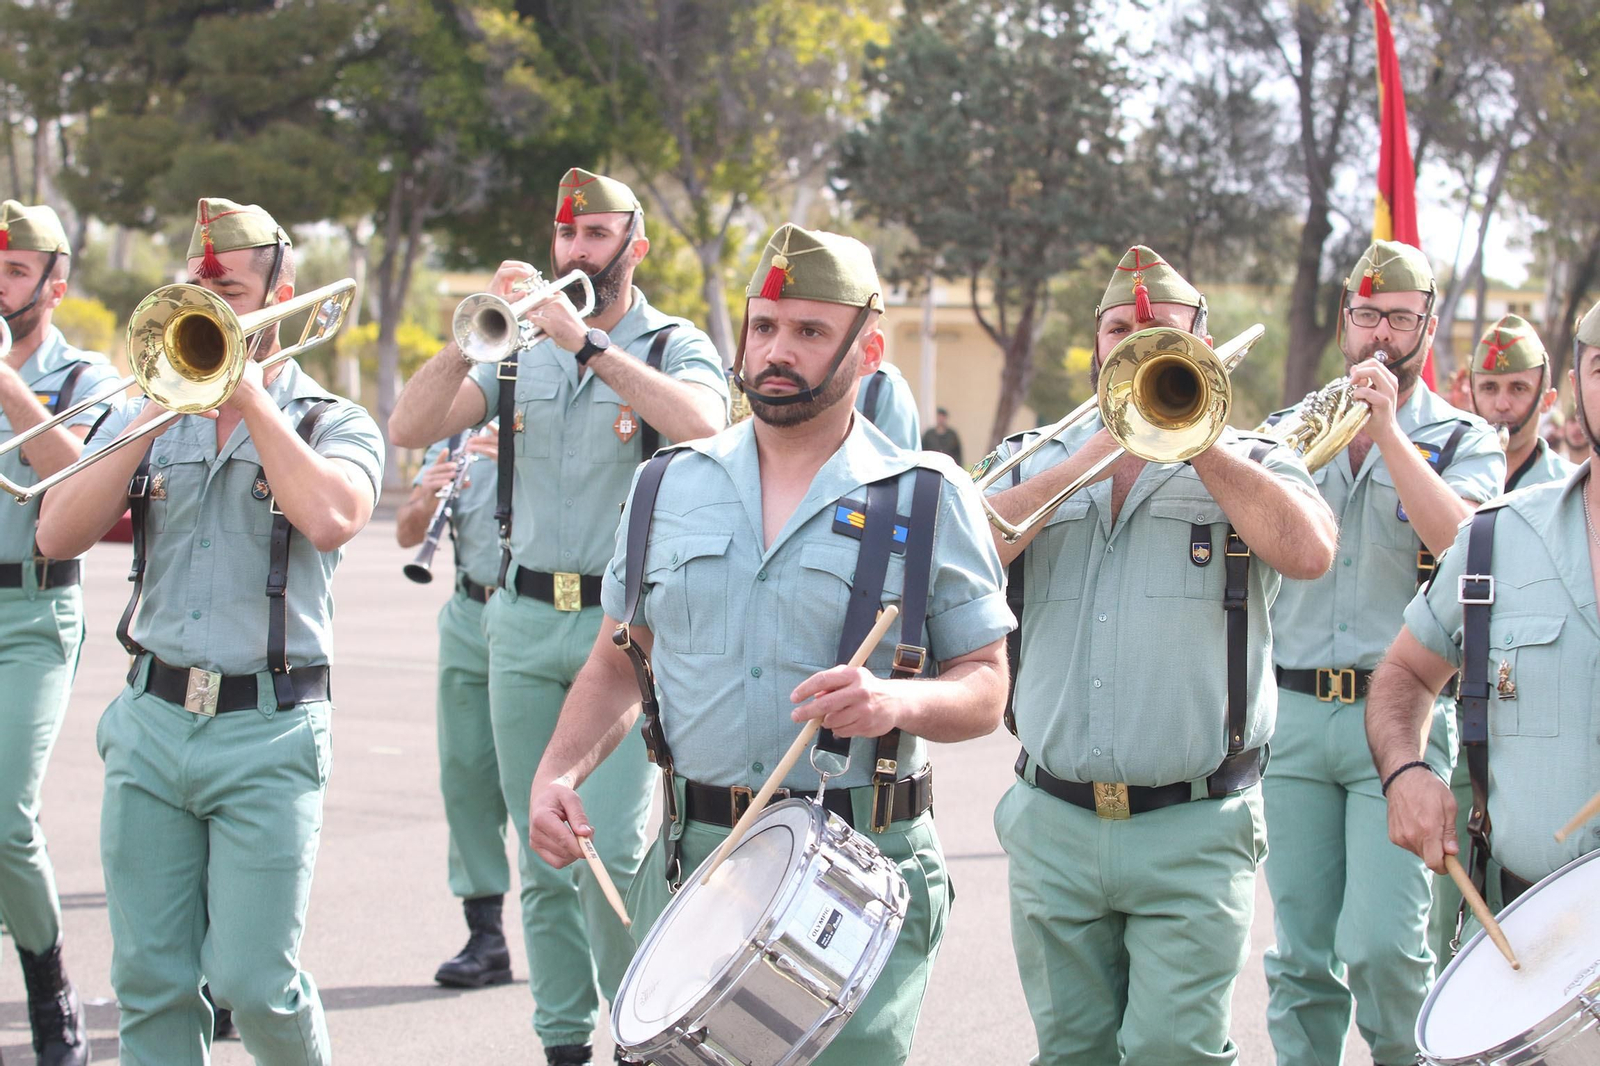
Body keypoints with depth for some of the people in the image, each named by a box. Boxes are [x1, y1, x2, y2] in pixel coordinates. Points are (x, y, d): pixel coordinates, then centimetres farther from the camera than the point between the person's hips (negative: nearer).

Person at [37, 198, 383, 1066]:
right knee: (149, 981, 4)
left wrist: (249, 393, -12)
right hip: (150, 724, 4)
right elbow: (59, 534, -1)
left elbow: (331, 517, -21)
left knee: (252, 982, -6)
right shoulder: (146, 419, 12)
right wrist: (152, 417, -7)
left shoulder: (333, 424, 2)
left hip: (268, 734, -3)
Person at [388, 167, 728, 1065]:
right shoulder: (521, 352, 13)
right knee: (543, 855, 7)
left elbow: (702, 422, -22)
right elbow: (411, 429, 2)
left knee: (611, 850, -14)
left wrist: (587, 343, -23)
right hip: (524, 621, 4)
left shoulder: (675, 346, 2)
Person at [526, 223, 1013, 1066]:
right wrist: (559, 771, -2)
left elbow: (985, 688, 0)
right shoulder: (672, 488, 10)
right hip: (689, 866, 3)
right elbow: (617, 664, 16)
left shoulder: (929, 501, 0)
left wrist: (900, 701, -21)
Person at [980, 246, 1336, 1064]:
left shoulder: (1249, 464, 6)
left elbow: (1307, 551, -16)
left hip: (1193, 838, -3)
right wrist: (1101, 447, -10)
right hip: (1053, 827, 3)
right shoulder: (1040, 458, 13)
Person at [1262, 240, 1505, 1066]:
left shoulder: (1463, 440, 6)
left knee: (1380, 943, -13)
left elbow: (1460, 542, -14)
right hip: (1294, 713, 3)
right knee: (1302, 952, 4)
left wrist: (1387, 429, -16)